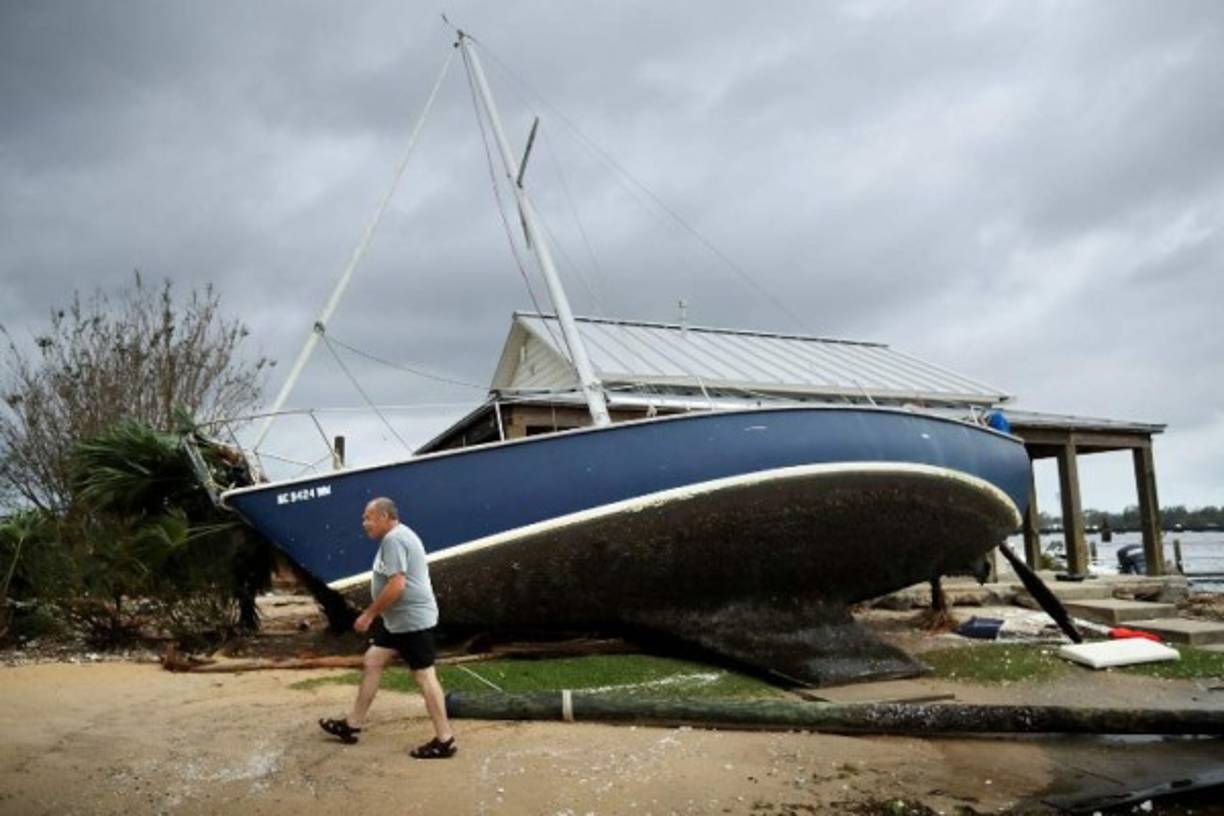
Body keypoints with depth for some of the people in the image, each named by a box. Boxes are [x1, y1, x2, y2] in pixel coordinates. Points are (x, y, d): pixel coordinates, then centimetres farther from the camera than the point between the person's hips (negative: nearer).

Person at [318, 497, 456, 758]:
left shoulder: (393, 539, -16)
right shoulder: (398, 536, 17)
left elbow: (397, 585, -24)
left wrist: (369, 614, -16)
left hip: (412, 619, -11)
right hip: (399, 620, 11)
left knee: (424, 675, -6)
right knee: (372, 662, 14)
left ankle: (444, 740, -1)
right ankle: (352, 724, 23)